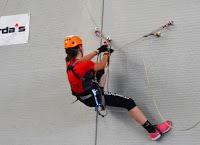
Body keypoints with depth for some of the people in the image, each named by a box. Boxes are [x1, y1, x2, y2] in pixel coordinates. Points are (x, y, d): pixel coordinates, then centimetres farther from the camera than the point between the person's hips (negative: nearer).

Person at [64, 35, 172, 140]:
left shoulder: (69, 61, -9)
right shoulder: (84, 65, -30)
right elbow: (101, 65, -10)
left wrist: (98, 51, 16)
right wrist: (106, 53, 9)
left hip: (84, 98, 9)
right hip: (93, 98, -9)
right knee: (128, 102, -11)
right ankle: (152, 130, -11)